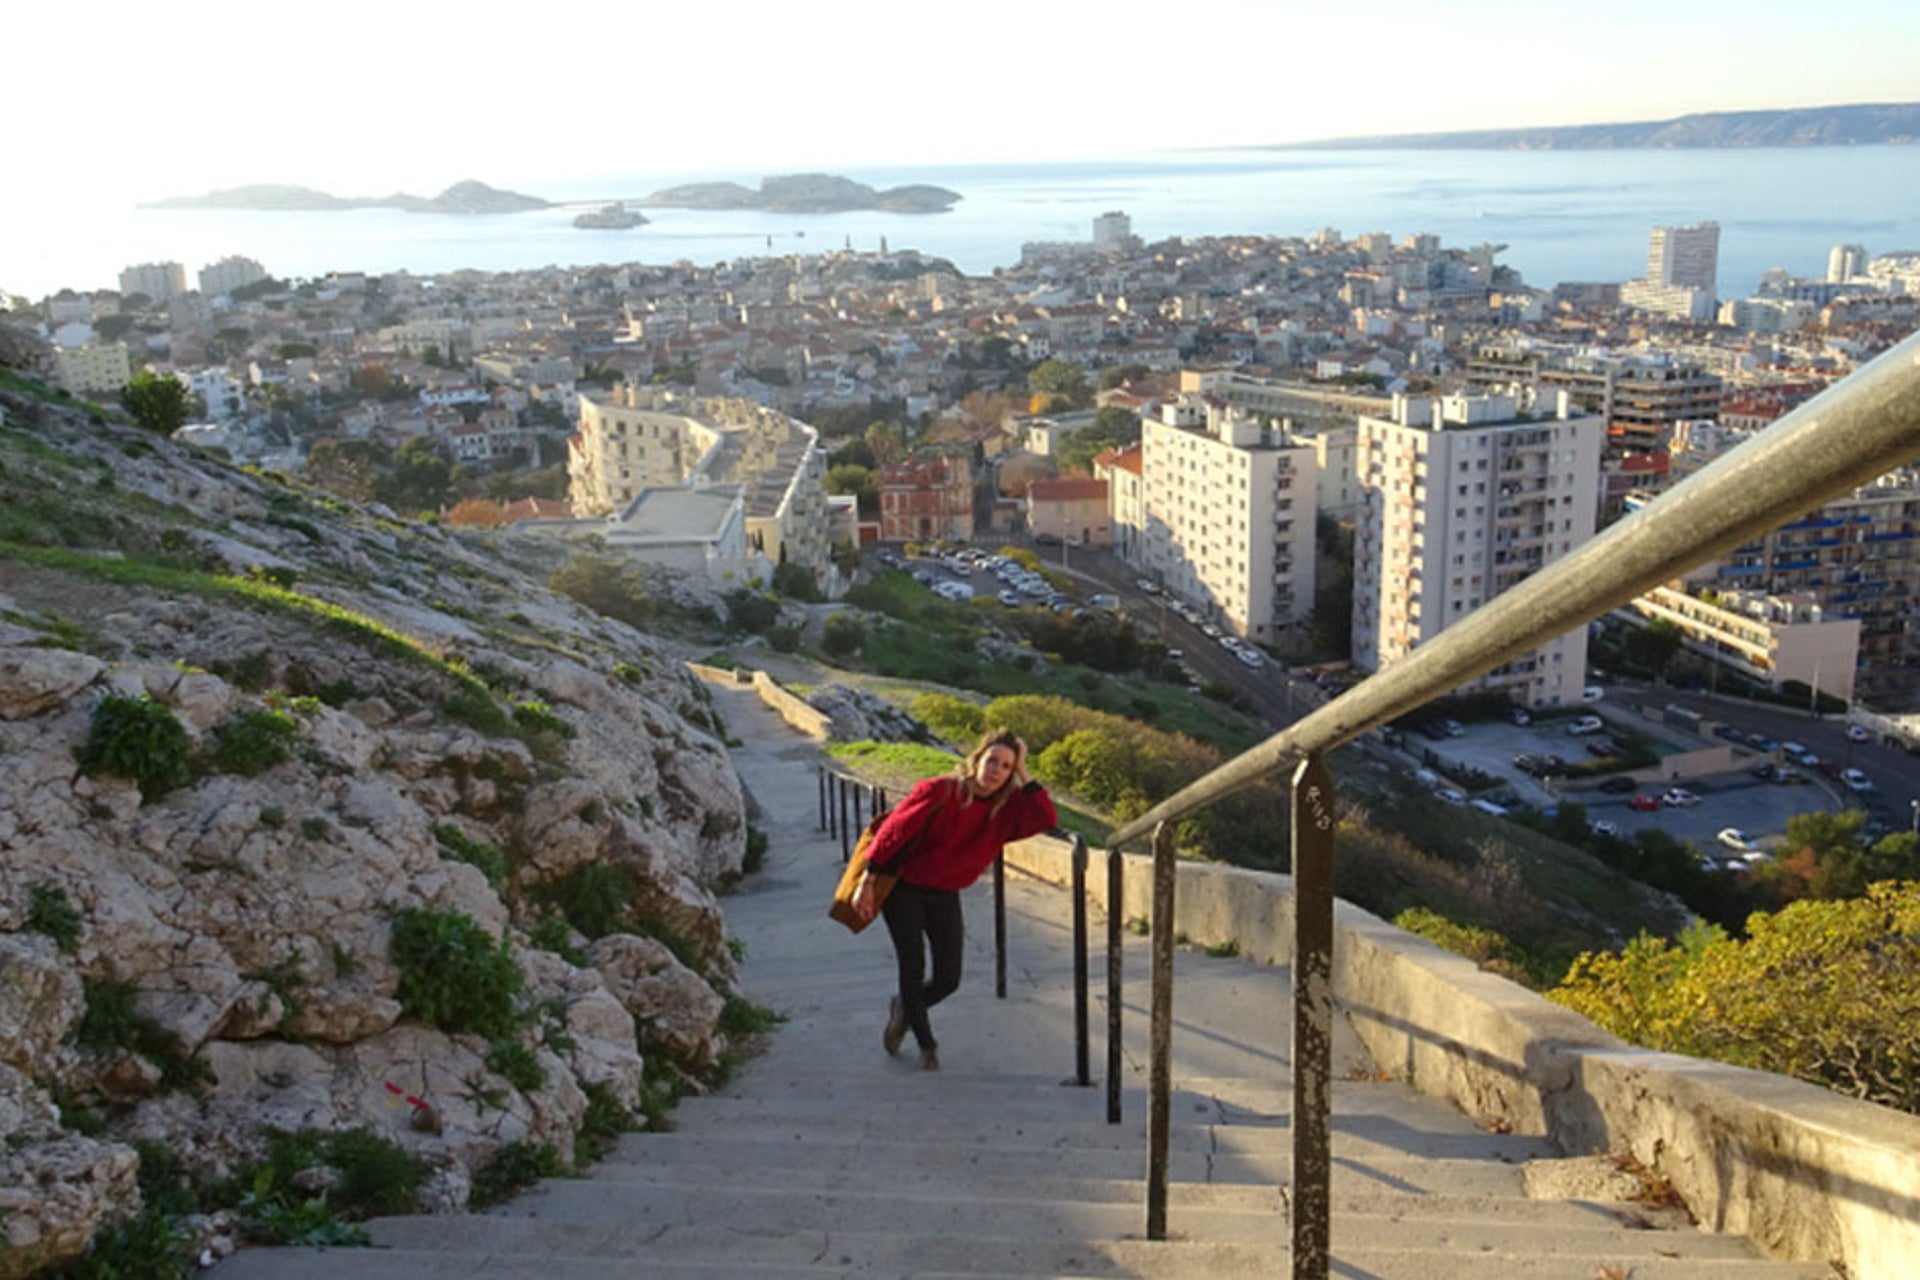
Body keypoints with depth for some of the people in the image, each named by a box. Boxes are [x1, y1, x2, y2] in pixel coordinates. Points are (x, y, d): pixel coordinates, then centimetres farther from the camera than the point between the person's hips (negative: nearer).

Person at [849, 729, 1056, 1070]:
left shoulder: (1008, 808, -9)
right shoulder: (939, 792, -22)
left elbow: (1046, 818, -25)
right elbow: (892, 831, -17)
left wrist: (1026, 779, -24)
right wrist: (867, 882, -16)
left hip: (944, 895, 5)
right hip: (903, 889, -4)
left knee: (948, 979, 2)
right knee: (913, 968, -5)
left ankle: (904, 1009, 34)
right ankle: (926, 1044, 17)